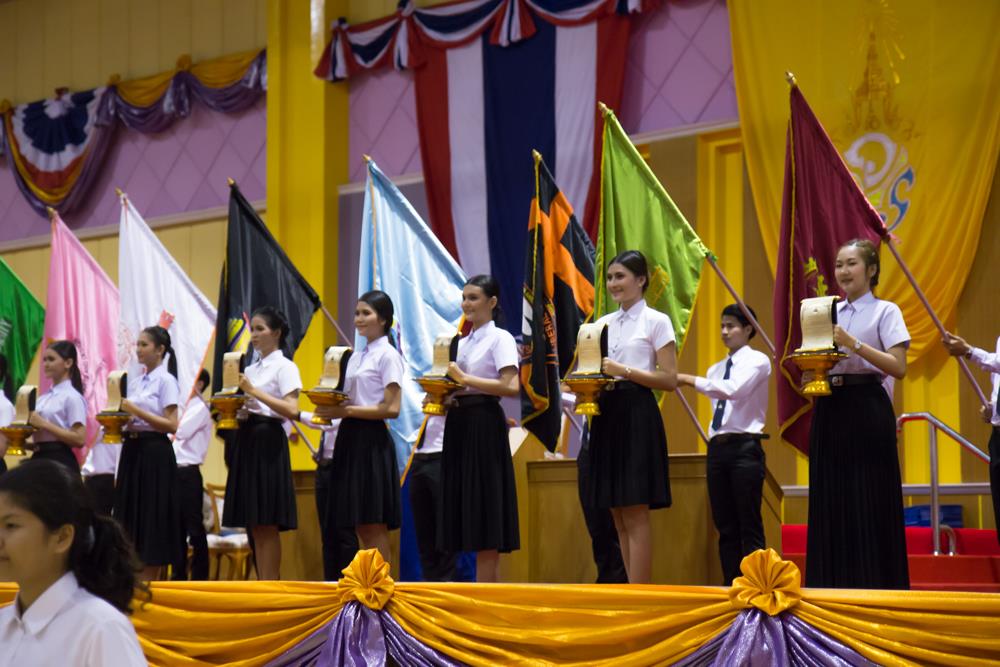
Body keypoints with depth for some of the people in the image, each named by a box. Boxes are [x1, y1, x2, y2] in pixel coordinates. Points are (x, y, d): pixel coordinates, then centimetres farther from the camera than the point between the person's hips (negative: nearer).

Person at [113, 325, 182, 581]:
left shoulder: (166, 380, -6)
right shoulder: (134, 382, 14)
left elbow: (172, 425, -13)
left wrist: (137, 412, -18)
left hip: (155, 452, -7)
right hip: (131, 450, 7)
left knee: (152, 520, -3)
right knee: (130, 517, 6)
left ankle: (148, 584, 2)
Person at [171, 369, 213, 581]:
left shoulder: (200, 408, -6)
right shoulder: (185, 407, 19)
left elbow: (181, 432, -21)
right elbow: (173, 433, 17)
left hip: (188, 472, -8)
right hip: (174, 470, 8)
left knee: (193, 526, -4)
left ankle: (200, 577, 0)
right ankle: (179, 574, 14)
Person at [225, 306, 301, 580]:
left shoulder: (285, 367, -3)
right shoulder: (250, 369, 18)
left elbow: (291, 410, -15)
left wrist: (254, 392, -18)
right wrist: (238, 412, 0)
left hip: (268, 442, -7)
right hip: (246, 441, 7)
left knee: (266, 524, -8)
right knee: (252, 524, 5)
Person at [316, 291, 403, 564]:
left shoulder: (387, 355, -6)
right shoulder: (356, 357, 17)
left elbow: (392, 408, -14)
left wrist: (347, 411, -17)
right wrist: (332, 409, -2)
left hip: (371, 440, -8)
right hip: (350, 438, 8)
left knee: (373, 526, -7)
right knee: (360, 527, 8)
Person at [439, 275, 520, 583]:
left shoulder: (500, 338, -3)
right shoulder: (461, 343, 18)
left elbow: (511, 386, -17)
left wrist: (464, 378, -17)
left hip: (484, 426, -8)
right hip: (458, 424, 8)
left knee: (485, 521, -7)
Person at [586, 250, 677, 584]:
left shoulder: (656, 321, -1)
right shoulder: (603, 323, 15)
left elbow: (669, 379, -8)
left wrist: (623, 370, -16)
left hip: (638, 416, -6)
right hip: (606, 416, 7)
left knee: (635, 516, -9)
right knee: (619, 517, 6)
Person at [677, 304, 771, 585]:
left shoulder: (757, 361, -4)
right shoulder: (716, 369, 17)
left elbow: (734, 390, -21)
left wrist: (690, 380, -20)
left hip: (745, 447, -7)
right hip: (717, 447, 7)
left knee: (749, 526, -7)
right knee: (725, 527, 6)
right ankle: (731, 587, 9)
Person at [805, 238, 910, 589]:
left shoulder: (885, 311, 0)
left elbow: (898, 367, -11)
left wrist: (853, 344, -18)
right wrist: (810, 373, -2)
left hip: (867, 409, -5)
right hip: (829, 410, 5)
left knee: (870, 503, -5)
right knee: (831, 501, 3)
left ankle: (875, 584, -1)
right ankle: (836, 583, 8)